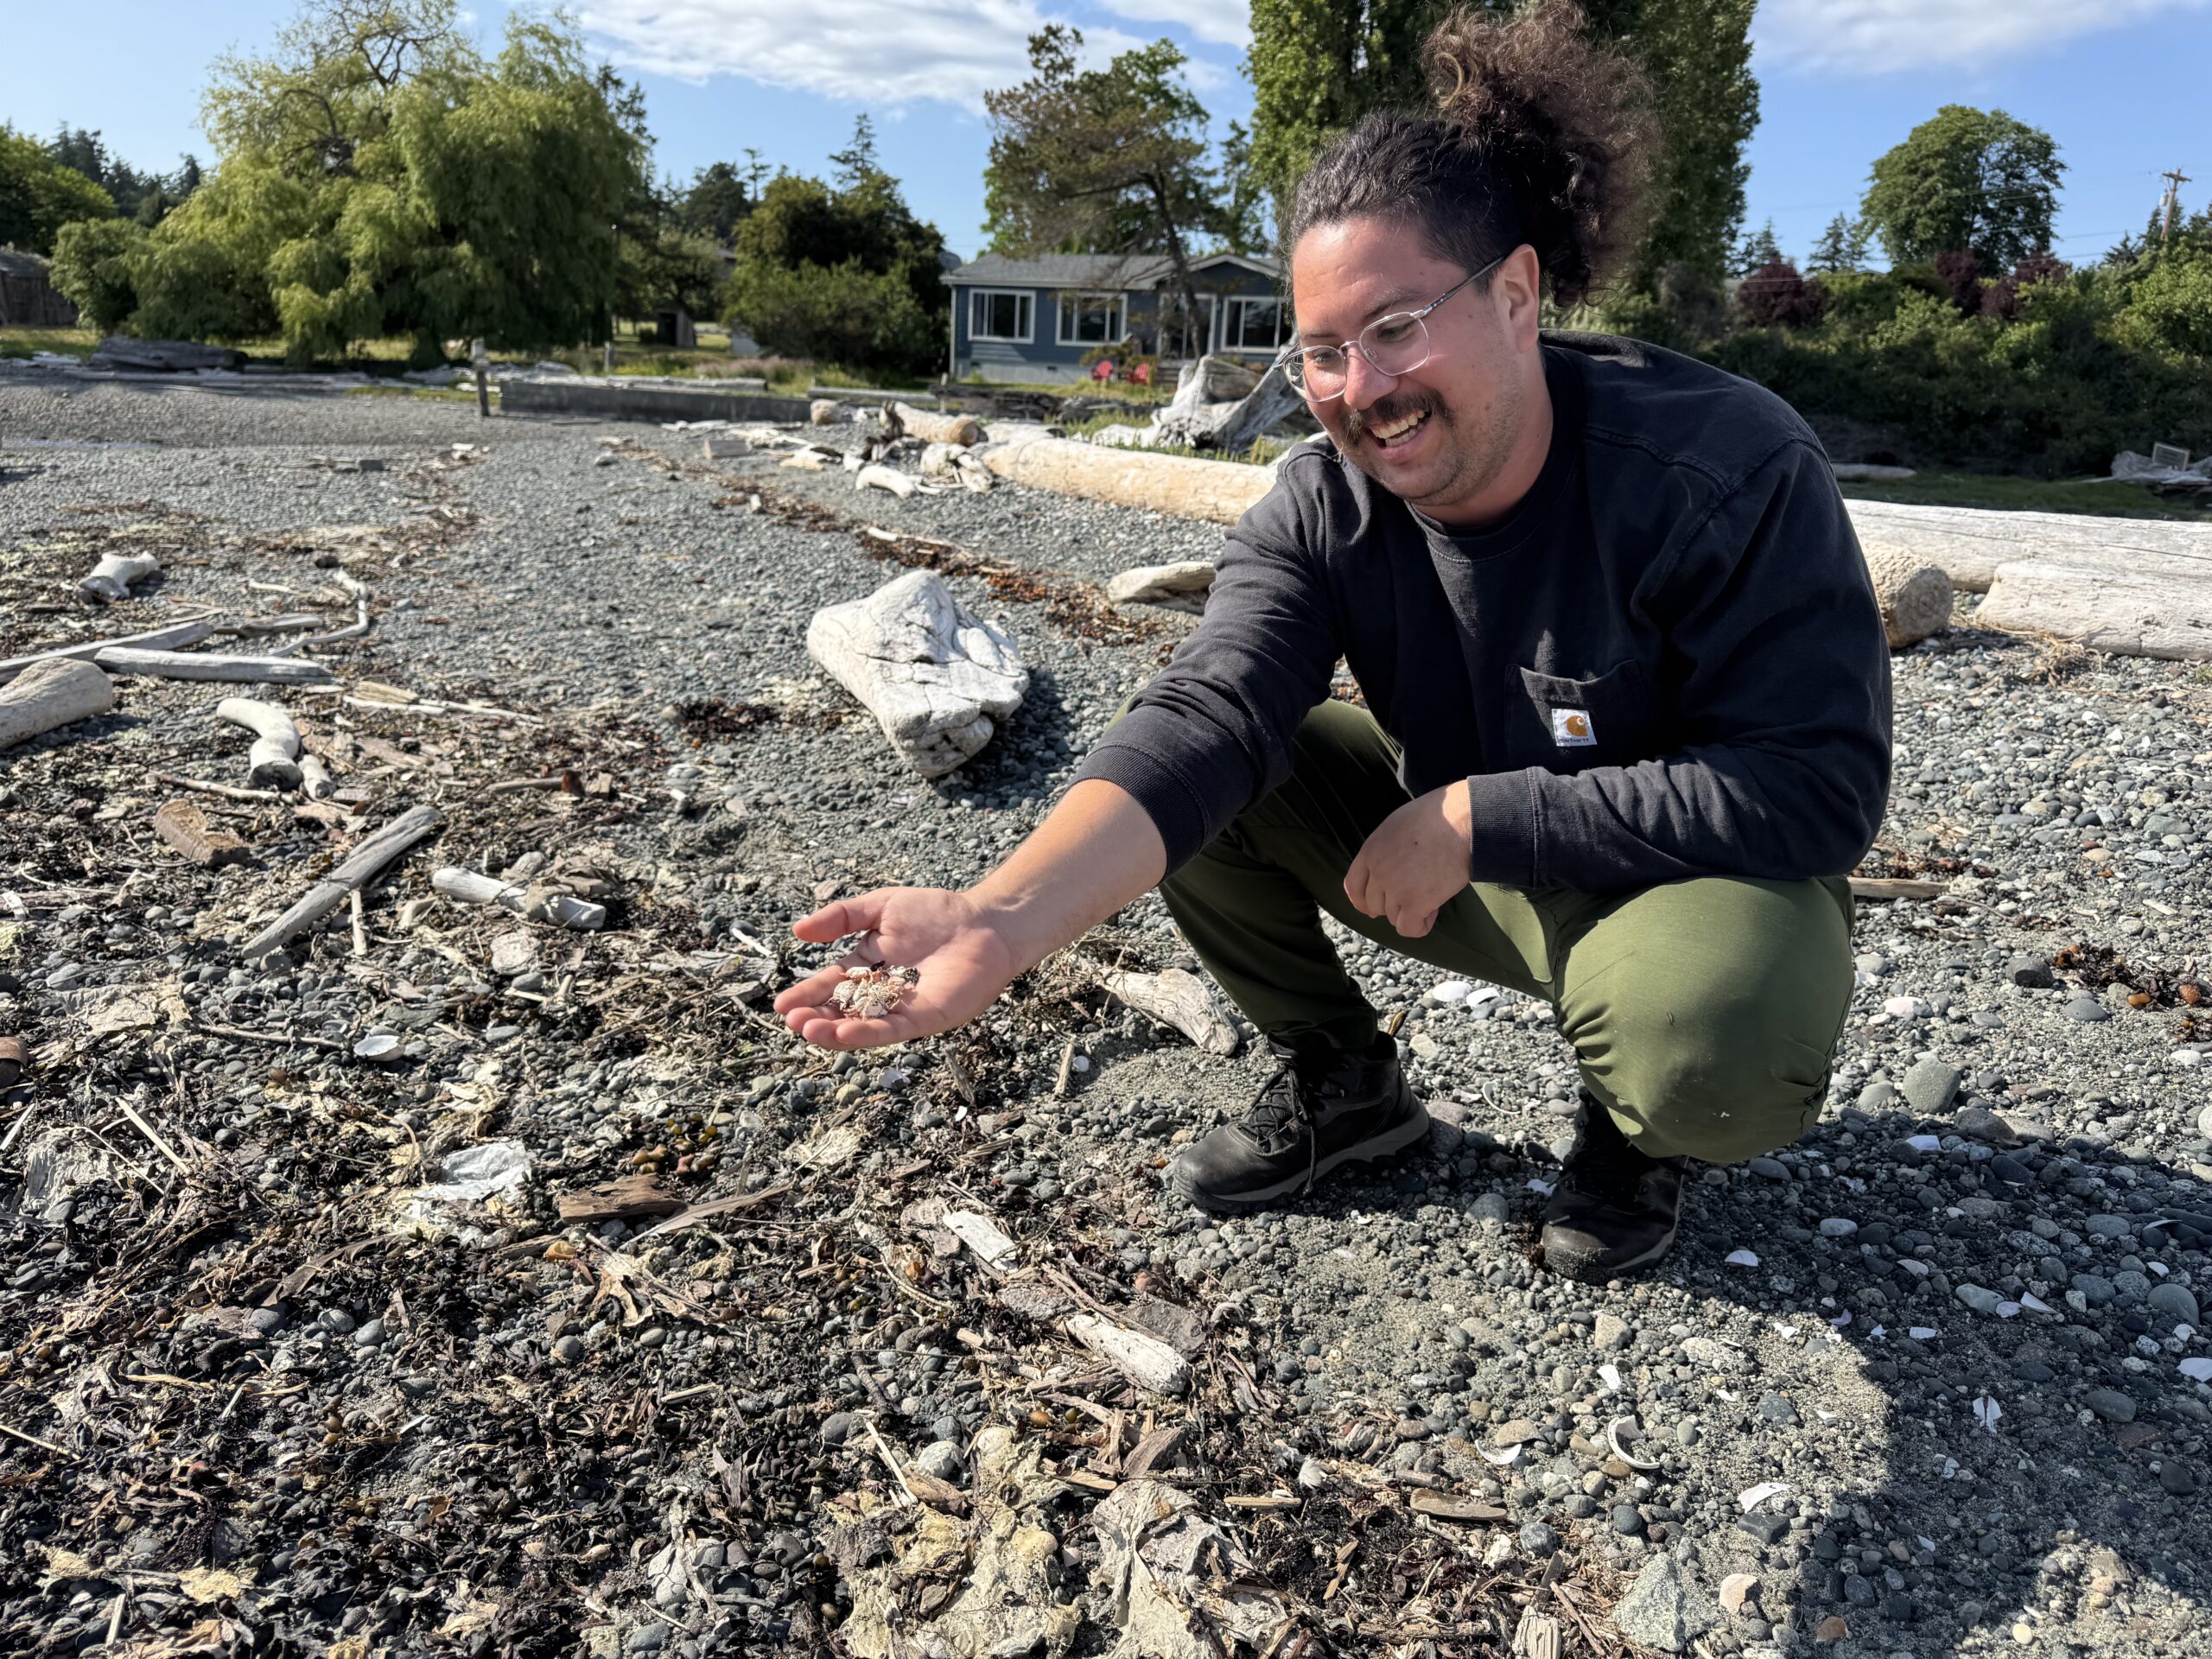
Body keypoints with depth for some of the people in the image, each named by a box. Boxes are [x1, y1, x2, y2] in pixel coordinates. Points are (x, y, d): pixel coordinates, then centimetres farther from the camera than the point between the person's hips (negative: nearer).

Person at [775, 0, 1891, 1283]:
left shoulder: (1728, 467, -24)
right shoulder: (1324, 510, -14)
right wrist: (1001, 920, -49)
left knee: (1712, 1053, -37)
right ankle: (1341, 1083, 6)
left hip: (1710, 879, -3)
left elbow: (1819, 792, -26)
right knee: (1213, 782, -14)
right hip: (1459, 860, 4)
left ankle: (1639, 1130, 2)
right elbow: (1204, 718, -31)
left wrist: (1469, 818, -29)